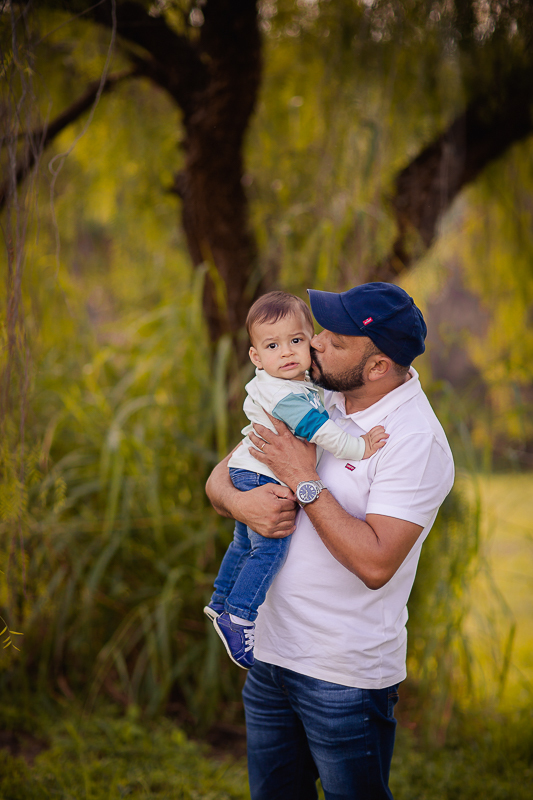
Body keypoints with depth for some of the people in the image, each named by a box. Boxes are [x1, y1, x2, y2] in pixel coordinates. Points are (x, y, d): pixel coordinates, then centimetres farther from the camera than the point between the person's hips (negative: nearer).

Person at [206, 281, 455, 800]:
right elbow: (220, 476, 8)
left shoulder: (417, 441, -18)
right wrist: (239, 501, -15)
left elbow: (375, 564, -26)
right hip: (273, 656, 7)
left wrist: (304, 482, -21)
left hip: (347, 677, -7)